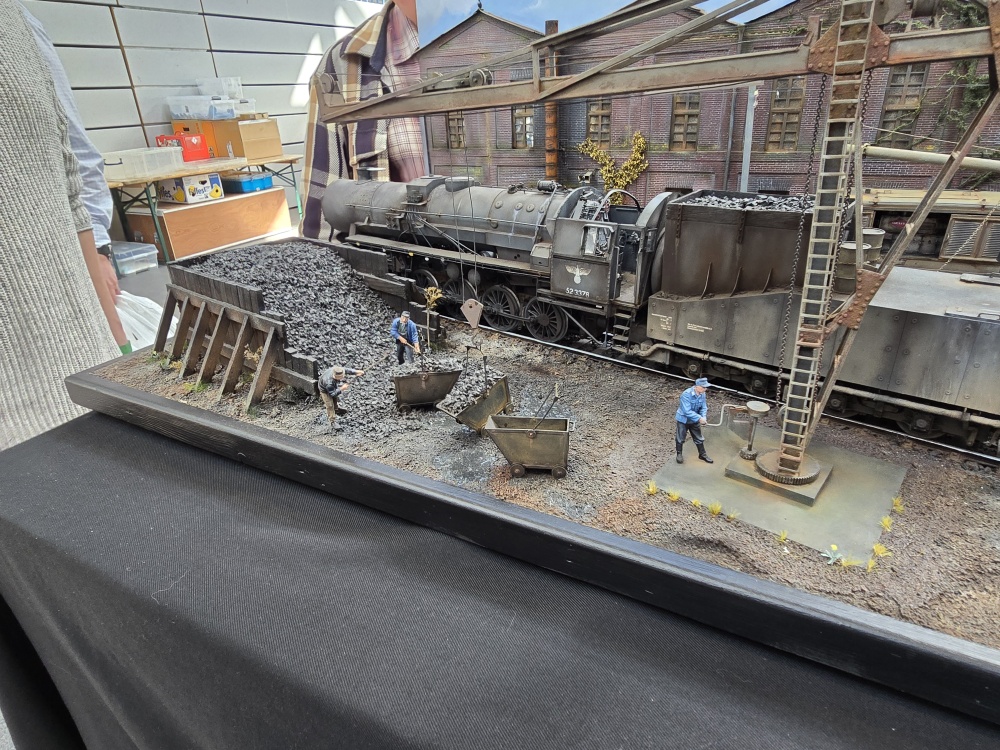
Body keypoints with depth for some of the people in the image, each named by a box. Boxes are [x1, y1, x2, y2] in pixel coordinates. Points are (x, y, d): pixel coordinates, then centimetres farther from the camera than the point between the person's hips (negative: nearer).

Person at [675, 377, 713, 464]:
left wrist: (703, 417, -23)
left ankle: (702, 454, 34)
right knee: (681, 438, 12)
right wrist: (699, 418, -36)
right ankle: (679, 454, 33)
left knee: (699, 438, 16)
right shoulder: (686, 394, -32)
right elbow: (687, 411, -34)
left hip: (694, 420, 5)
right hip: (683, 419, -5)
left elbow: (704, 407, -4)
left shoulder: (702, 394, -13)